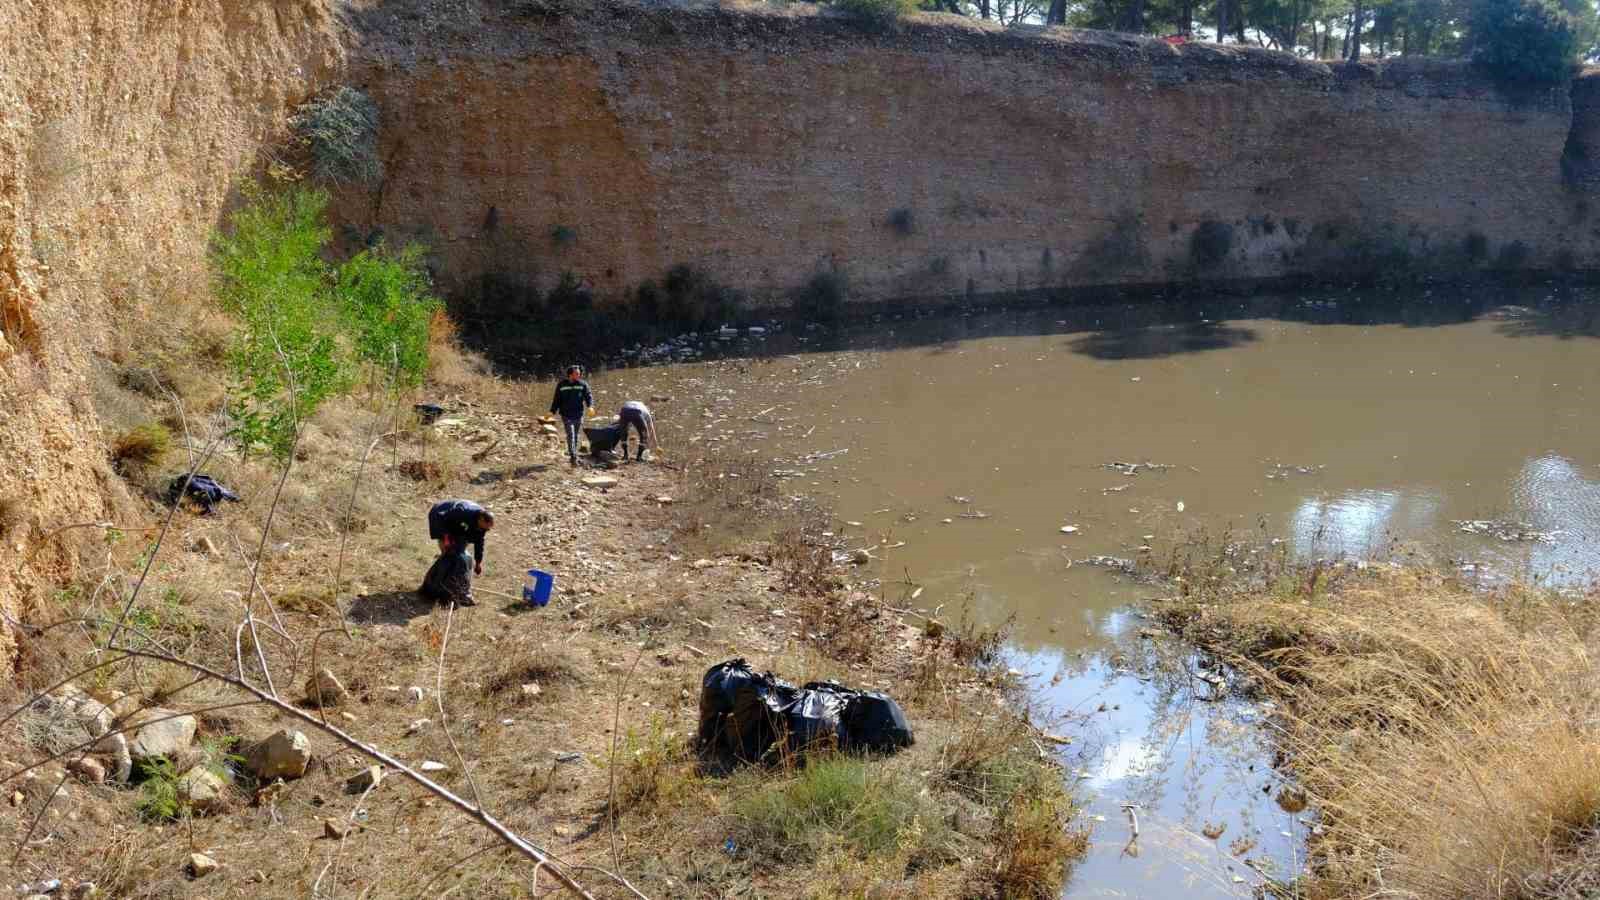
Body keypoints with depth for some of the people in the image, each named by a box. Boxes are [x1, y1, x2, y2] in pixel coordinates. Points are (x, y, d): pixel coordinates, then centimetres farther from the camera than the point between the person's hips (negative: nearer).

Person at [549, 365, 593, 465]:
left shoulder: (583, 384, 3)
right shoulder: (561, 385, 2)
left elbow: (588, 396, -4)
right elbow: (557, 399, 7)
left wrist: (590, 406, -24)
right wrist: (552, 411, -2)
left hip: (578, 415, 2)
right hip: (566, 415, -2)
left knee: (575, 436, 10)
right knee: (570, 435, -12)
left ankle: (573, 455, 23)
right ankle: (573, 457, -17)